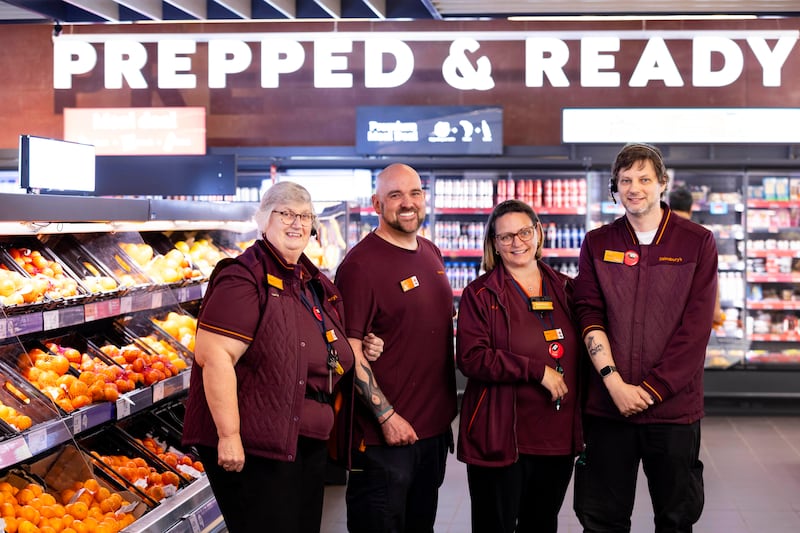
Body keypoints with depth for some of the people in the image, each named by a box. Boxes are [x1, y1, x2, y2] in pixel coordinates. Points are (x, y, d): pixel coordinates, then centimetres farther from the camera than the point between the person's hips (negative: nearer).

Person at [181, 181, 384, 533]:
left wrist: (360, 350, 8)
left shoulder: (315, 282, 13)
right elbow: (214, 356, -23)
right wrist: (229, 436, -26)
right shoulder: (245, 277, -13)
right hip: (255, 445, -9)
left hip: (311, 444, 9)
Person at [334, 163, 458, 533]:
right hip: (386, 433, -8)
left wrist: (448, 407, 16)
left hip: (435, 427, 8)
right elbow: (350, 351, -18)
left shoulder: (431, 254, 10)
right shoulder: (361, 263, -15)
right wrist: (386, 416, -20)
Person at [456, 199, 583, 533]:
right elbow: (471, 358, -15)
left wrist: (583, 428, 13)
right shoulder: (480, 294, -4)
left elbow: (581, 354, 17)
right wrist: (537, 371, -19)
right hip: (500, 441, -4)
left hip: (558, 439, 5)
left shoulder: (565, 289, 10)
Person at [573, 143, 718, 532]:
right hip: (607, 404, 1)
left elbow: (695, 329, -6)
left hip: (674, 406, -1)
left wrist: (650, 390, -10)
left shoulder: (698, 243, 0)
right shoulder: (597, 244, 7)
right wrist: (615, 383, -13)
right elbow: (589, 315, 0)